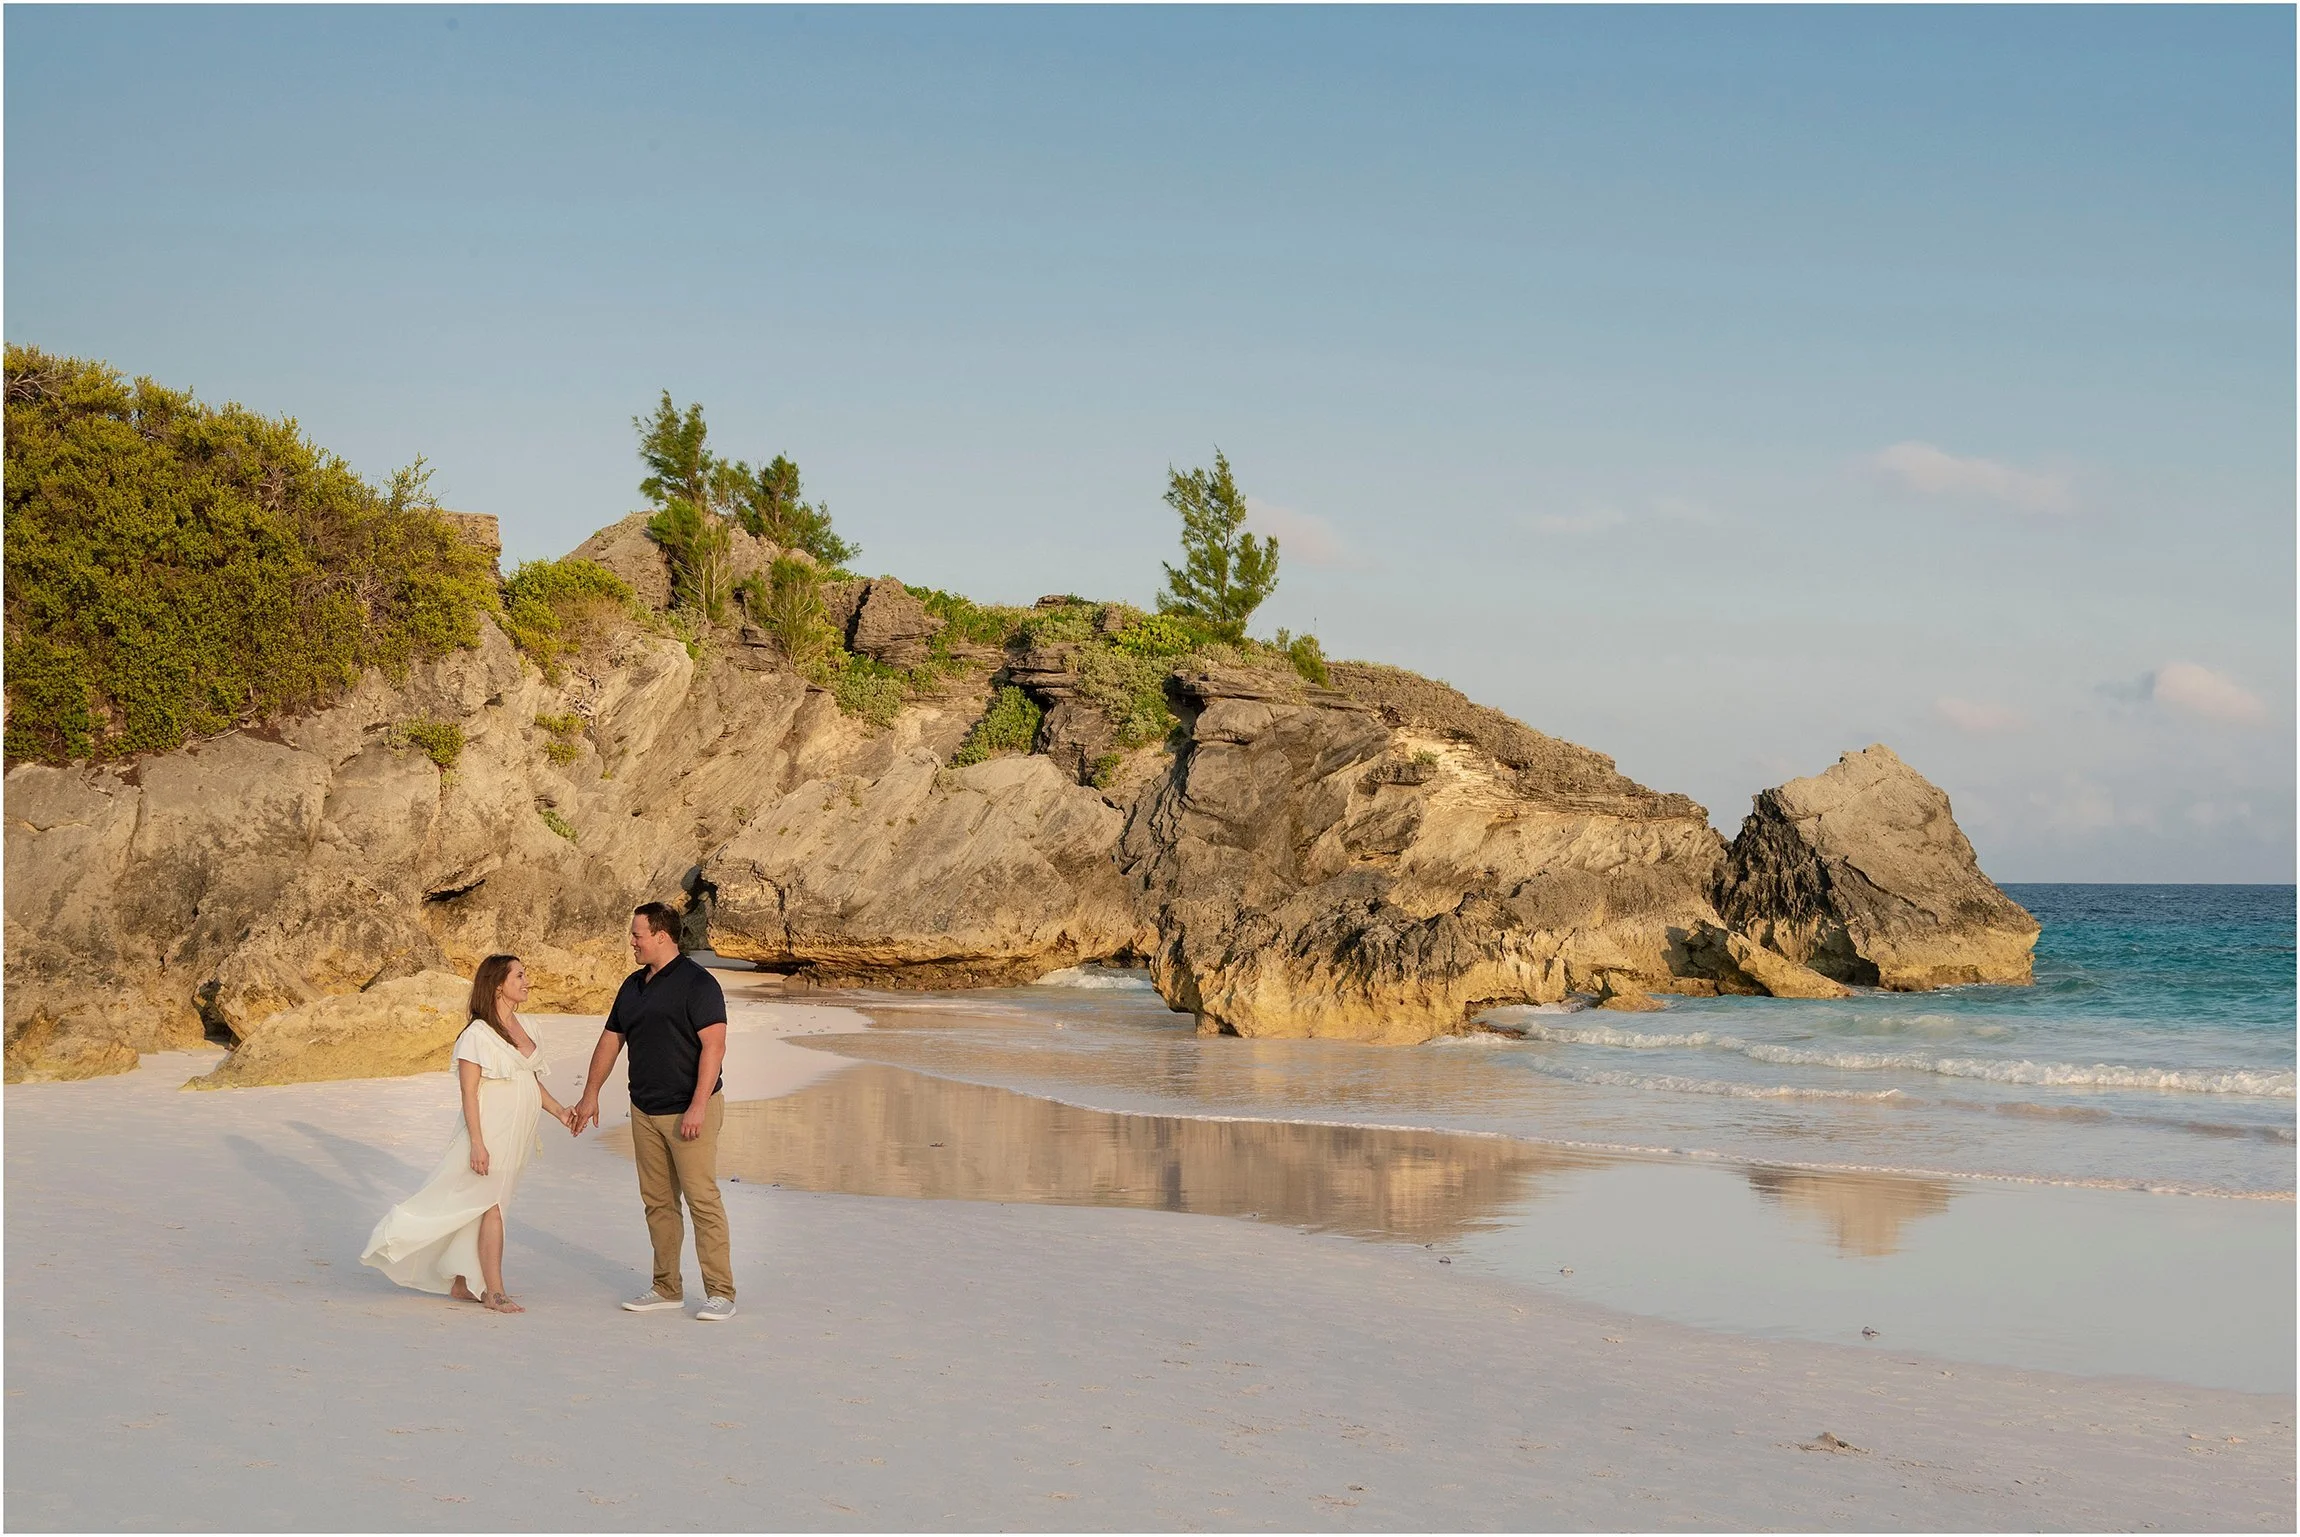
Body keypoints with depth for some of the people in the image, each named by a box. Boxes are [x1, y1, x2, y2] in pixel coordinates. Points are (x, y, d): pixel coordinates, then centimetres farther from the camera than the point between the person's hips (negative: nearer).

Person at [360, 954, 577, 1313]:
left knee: (484, 1207, 12)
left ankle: (461, 1283, 19)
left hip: (515, 1136, 8)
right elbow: (469, 1092, -15)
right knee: (491, 1206, -6)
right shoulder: (478, 1034, -13)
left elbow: (533, 1082, 19)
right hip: (490, 1132, -8)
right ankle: (494, 1292, -1)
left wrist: (559, 1111, 6)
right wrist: (477, 1142, -19)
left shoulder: (521, 1029, 11)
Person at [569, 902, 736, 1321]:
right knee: (657, 1202, 10)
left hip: (689, 1111, -8)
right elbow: (610, 1040, 21)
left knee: (702, 1199, -8)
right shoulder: (633, 986, 13)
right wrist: (590, 1095, 19)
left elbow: (714, 1045, -17)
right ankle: (667, 1287, 18)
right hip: (645, 1111, 8)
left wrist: (698, 1106, -22)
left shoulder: (697, 983, -11)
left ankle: (721, 1293, -6)